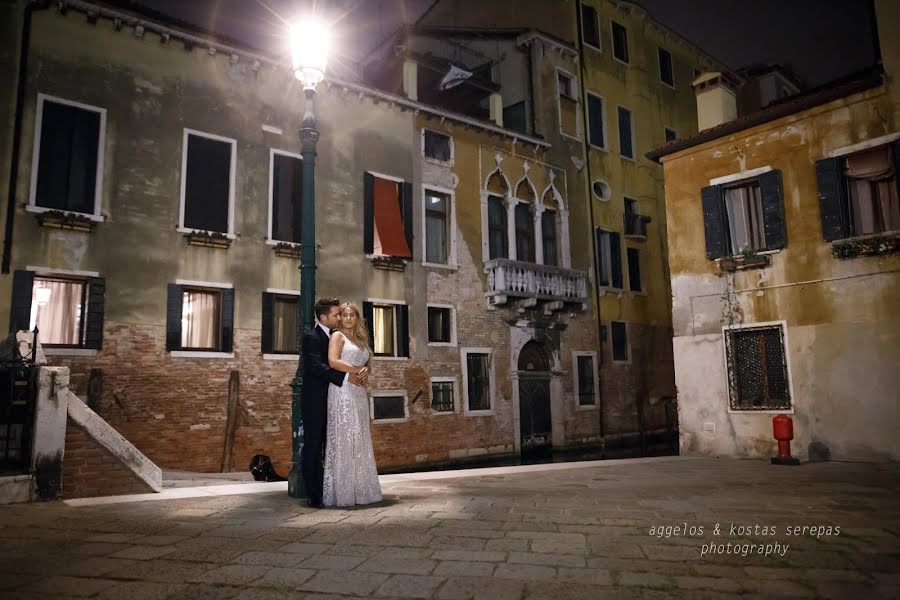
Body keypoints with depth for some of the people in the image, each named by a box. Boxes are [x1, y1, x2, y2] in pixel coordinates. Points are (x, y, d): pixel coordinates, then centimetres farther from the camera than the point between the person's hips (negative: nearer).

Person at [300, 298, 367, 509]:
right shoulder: (312, 337, -11)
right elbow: (316, 366, -23)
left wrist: (359, 373, -4)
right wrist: (346, 377, -26)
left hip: (331, 400, 8)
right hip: (315, 402, -8)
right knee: (312, 446, -1)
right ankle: (313, 495, 4)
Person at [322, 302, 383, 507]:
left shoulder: (361, 339, 22)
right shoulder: (338, 336, 1)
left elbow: (369, 363, 25)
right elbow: (333, 361, -13)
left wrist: (366, 370, 1)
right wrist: (357, 370, -7)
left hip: (359, 392, 7)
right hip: (342, 390, -7)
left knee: (360, 439, 6)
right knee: (344, 438, -8)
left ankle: (360, 489, 12)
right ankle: (343, 492, -3)